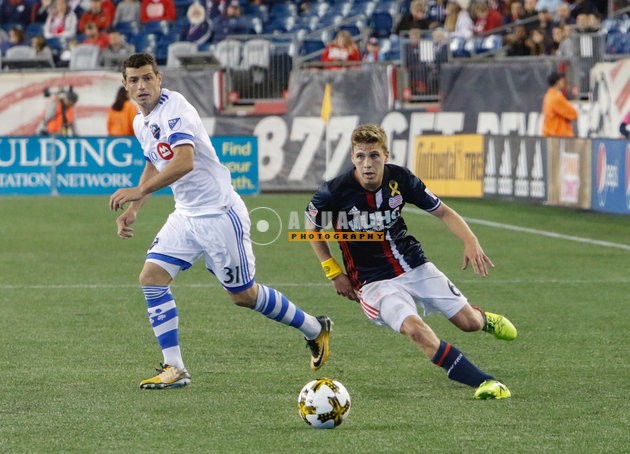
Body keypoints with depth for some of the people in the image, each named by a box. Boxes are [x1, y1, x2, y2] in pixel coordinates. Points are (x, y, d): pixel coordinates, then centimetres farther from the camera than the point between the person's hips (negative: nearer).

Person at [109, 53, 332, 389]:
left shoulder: (174, 108, -19)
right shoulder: (141, 122, 9)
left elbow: (184, 162, -33)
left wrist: (138, 191, -35)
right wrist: (132, 210, 16)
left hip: (219, 214, -8)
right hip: (186, 217, 8)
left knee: (243, 295, 2)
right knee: (151, 277, -8)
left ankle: (315, 330, 25)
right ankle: (174, 369, -5)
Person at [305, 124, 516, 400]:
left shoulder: (399, 179, -9)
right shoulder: (334, 192, -16)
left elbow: (443, 212, 3)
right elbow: (312, 228, 4)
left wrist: (470, 241, -14)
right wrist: (334, 272, -2)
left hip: (416, 266, 3)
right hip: (374, 281, -3)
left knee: (468, 322, 2)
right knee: (414, 328, -30)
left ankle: (485, 318, 43)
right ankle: (483, 382, -30)